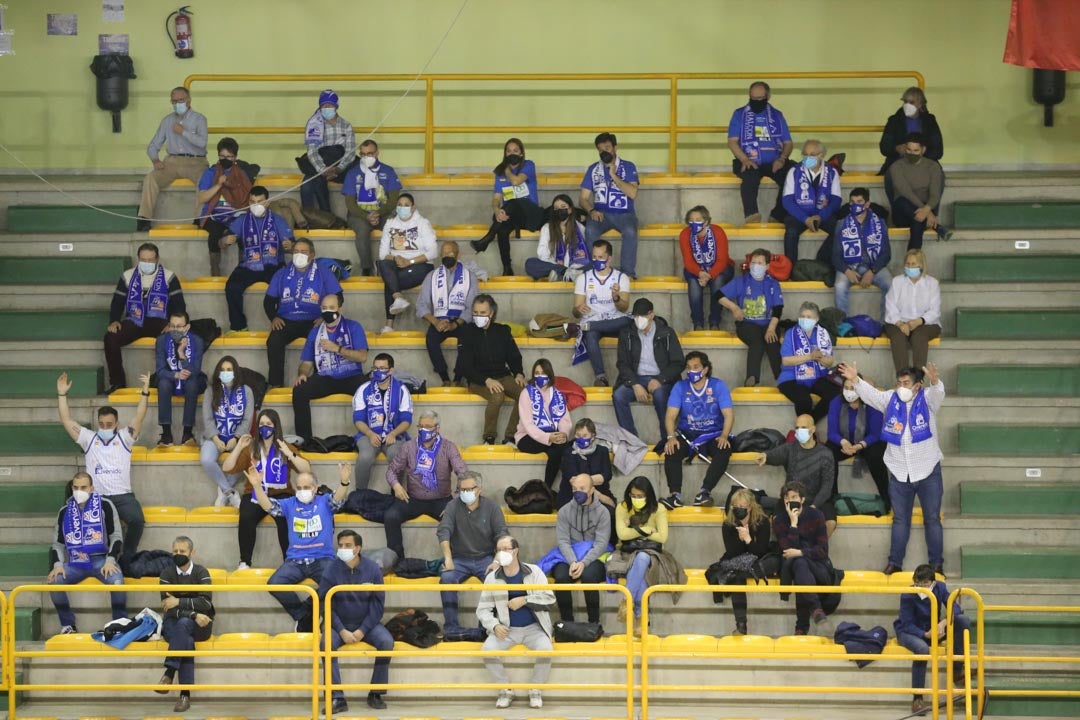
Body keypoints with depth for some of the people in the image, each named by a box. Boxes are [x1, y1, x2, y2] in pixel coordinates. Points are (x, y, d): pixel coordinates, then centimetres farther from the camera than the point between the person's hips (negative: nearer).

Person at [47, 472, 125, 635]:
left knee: (117, 581, -33)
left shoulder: (104, 505, -2)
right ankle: (68, 625, -6)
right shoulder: (65, 511, 9)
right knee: (54, 581, -22)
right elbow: (58, 543, 12)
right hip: (76, 562, 3)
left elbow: (116, 536, -3)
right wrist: (58, 565, -6)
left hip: (101, 559, -3)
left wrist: (110, 561, -16)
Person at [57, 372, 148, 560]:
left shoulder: (124, 438, 13)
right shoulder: (89, 439, 16)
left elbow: (139, 418, 2)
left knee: (137, 520, -29)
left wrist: (145, 392, -9)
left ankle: (127, 557, -7)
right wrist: (62, 394, 7)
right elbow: (66, 421, 12)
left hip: (122, 496, 0)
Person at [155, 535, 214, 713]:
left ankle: (169, 674, -44)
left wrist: (179, 602, -22)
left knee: (183, 623, -36)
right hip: (172, 625, 1)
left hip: (199, 625, -1)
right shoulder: (167, 574, 1)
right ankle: (185, 695, -43)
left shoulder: (201, 572, 0)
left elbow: (205, 603, -13)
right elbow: (167, 607, -10)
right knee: (186, 640, -34)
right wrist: (193, 614, -23)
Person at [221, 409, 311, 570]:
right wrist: (238, 447, -7)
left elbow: (307, 470, -4)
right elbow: (226, 468, 4)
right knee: (246, 518, -32)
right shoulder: (250, 448, 10)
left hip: (280, 495, -1)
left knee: (285, 519, -35)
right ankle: (244, 562, -23)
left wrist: (289, 454, -17)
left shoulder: (286, 448, 7)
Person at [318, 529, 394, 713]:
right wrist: (342, 631, -17)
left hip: (367, 623, 1)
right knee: (327, 643, -31)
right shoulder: (331, 570, -7)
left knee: (387, 642, -27)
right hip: (340, 623, -1)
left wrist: (363, 630, -14)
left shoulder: (372, 569, -5)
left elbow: (378, 604, -4)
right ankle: (337, 699, -27)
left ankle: (376, 695, -12)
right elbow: (325, 604, -6)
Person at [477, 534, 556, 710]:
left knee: (545, 649, -31)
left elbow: (549, 598, -6)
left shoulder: (533, 572, -2)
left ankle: (535, 690, -4)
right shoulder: (492, 578, 0)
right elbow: (483, 609, 0)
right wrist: (495, 626, -19)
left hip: (533, 628, -1)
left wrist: (525, 600, -18)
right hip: (506, 629, 1)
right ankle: (506, 690, -4)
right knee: (487, 649, -28)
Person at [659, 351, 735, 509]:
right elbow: (671, 415, -3)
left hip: (713, 435, -1)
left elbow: (728, 414, -5)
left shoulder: (718, 386, 0)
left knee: (724, 450, -33)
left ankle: (705, 491, -35)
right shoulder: (680, 387, 4)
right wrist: (671, 437, -22)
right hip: (687, 435, 1)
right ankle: (676, 495, -33)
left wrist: (724, 436, -24)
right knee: (671, 451, -29)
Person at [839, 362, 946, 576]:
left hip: (928, 471, -3)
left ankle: (937, 564, 8)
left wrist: (934, 381, -49)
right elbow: (871, 394, -7)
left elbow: (938, 393, -25)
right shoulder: (890, 399, 3)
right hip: (899, 473, 3)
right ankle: (895, 562, 12)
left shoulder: (927, 399, -6)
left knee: (932, 519, 4)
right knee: (900, 519, 8)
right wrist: (855, 380, -26)